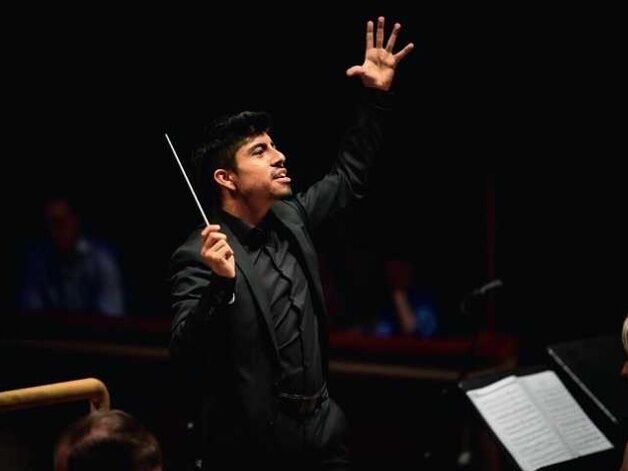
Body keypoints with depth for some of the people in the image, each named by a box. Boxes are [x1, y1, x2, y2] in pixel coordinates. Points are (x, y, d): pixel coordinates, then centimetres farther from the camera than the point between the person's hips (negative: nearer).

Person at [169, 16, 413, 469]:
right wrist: (221, 282, -38)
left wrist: (377, 96, 14)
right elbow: (186, 355, -24)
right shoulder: (199, 257, -15)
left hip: (324, 428, 7)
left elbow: (348, 177, 21)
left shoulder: (290, 218, 6)